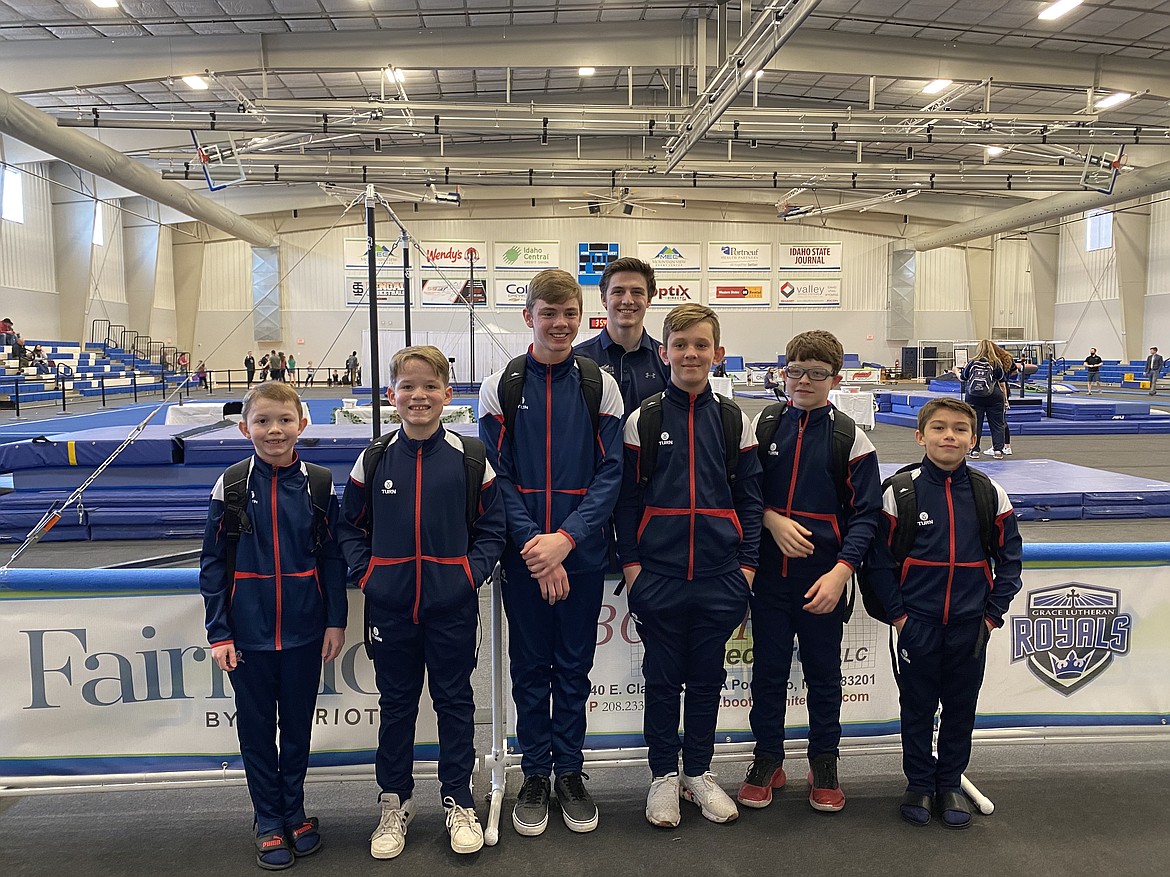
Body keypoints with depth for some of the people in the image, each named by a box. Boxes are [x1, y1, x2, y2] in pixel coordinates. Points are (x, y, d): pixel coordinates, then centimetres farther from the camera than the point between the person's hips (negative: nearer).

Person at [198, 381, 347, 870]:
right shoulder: (231, 486, -5)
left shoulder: (319, 484, -4)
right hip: (249, 630, 0)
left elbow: (333, 558, 1)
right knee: (256, 725, 11)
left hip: (303, 629, 1)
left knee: (298, 723, 13)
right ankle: (268, 820, 29)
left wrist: (336, 621, 0)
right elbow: (213, 563, -1)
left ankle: (294, 811, 32)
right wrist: (218, 633, -4)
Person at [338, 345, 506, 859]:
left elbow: (491, 528, 3)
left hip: (453, 605, -1)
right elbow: (349, 526, 9)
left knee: (454, 701, 11)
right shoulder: (373, 461, 0)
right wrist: (364, 570, -4)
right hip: (390, 606, 1)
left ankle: (458, 801, 28)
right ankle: (395, 802, 32)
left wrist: (473, 571, -9)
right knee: (395, 703, 14)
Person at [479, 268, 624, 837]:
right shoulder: (501, 386, 0)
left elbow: (610, 473, -4)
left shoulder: (600, 385, 0)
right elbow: (495, 475, -3)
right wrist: (531, 543, -14)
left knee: (574, 664, 11)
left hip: (582, 551, 0)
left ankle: (570, 771, 29)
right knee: (529, 665, 10)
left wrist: (565, 539, -15)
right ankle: (535, 774, 27)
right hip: (522, 552, 0)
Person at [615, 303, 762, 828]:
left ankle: (699, 774, 30)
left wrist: (747, 564, 1)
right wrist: (630, 563, -4)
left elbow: (750, 498, 7)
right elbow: (627, 497, 1)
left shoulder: (733, 420, 5)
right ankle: (663, 776, 27)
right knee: (662, 678, 10)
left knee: (707, 677, 13)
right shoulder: (643, 418, 0)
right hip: (658, 573, -1)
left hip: (719, 574, 2)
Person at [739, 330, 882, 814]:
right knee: (768, 669, 11)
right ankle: (767, 760, 28)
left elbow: (866, 514, -5)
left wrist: (841, 571, -16)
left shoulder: (850, 437, -4)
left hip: (824, 577, -1)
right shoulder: (763, 425, 2)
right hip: (769, 571, 2)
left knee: (824, 673, 12)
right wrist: (773, 519, -10)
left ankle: (824, 763, 30)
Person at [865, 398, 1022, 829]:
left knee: (961, 707, 13)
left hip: (970, 626, 2)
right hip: (917, 623, -1)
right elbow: (880, 560, -3)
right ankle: (919, 785, 26)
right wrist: (896, 613, -6)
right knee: (917, 707, 10)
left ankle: (949, 784, 31)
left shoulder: (990, 494, -1)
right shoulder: (900, 491, -6)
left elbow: (1010, 559, 6)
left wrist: (993, 614, 0)